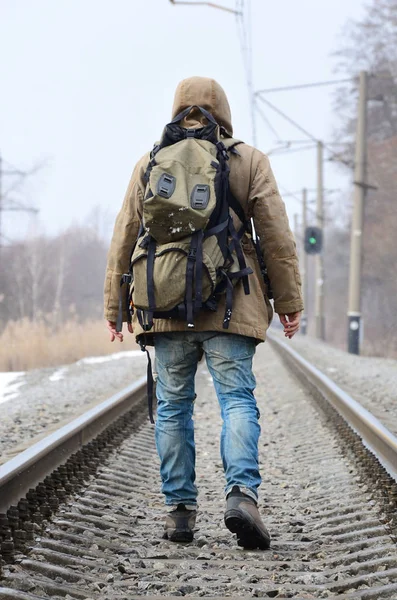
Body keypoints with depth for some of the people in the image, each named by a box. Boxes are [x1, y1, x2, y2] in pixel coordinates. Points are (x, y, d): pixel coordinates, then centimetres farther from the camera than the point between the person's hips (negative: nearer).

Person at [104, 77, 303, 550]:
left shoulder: (149, 163, 10)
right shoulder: (249, 160, 5)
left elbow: (124, 238, 10)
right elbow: (277, 236, 1)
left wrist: (115, 305, 17)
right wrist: (288, 302, 7)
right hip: (230, 308, -2)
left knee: (173, 406, 8)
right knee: (237, 399, -2)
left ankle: (179, 509, 7)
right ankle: (242, 492, -21)